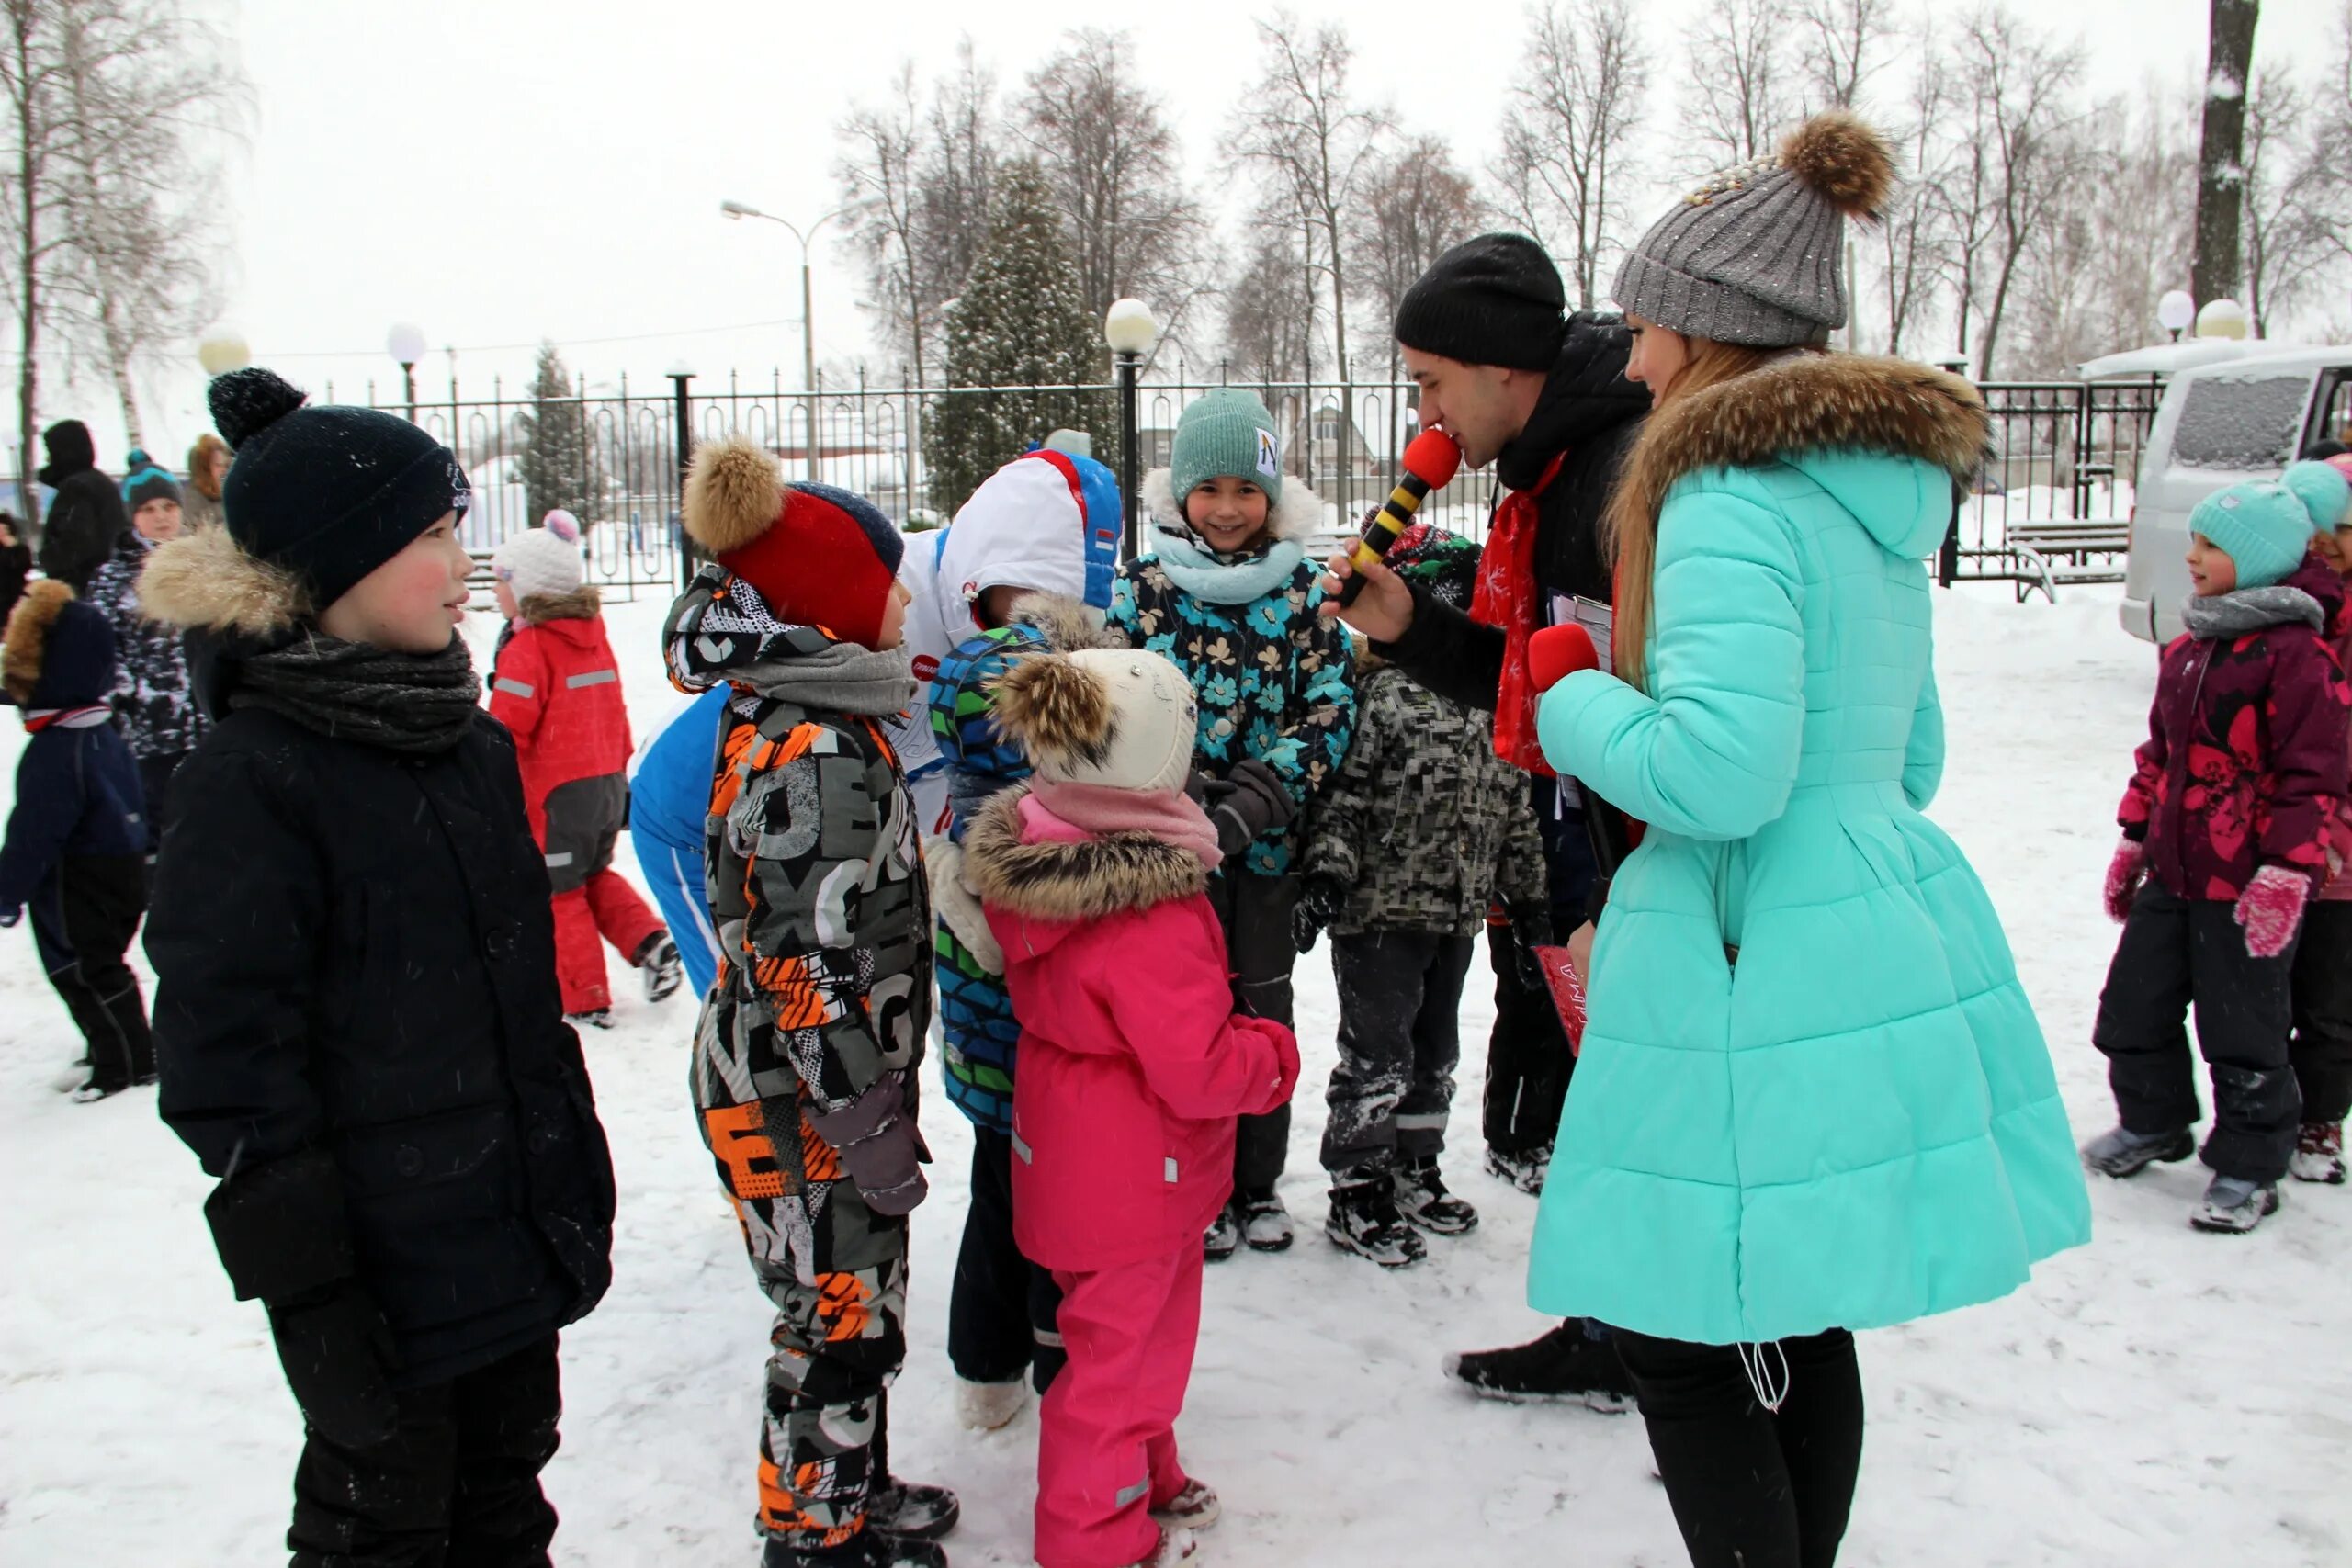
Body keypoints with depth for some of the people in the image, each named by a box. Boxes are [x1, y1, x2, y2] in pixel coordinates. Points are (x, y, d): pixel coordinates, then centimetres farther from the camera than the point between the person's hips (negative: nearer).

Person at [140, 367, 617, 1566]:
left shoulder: (469, 739, 7)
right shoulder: (250, 778, -17)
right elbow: (227, 1054, -17)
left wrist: (578, 1181, 16)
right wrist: (309, 1282, -18)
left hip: (518, 1227, 7)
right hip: (384, 1259, -7)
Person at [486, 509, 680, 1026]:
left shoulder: (527, 648, -17)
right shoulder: (594, 636, 8)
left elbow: (507, 731, -20)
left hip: (556, 792, -8)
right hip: (609, 781, 8)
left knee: (558, 892, 6)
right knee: (595, 875, 24)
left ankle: (585, 1000, 12)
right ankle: (650, 942, 6)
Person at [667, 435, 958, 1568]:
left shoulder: (781, 720, 7)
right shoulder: (818, 756, -25)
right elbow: (810, 967, -26)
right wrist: (872, 1125, -18)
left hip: (801, 1082, 10)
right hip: (806, 1100, -10)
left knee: (856, 1309, 22)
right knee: (841, 1322, 7)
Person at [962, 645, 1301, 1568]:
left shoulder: (1031, 863, -6)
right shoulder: (1153, 917, -33)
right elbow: (1197, 1070, -29)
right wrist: (1275, 1053, -10)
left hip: (1066, 1141, 8)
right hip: (1134, 1179, -8)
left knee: (1141, 1330, 26)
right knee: (1118, 1349, 11)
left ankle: (1147, 1482, 46)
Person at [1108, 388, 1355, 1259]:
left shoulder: (1303, 591, 3)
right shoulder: (1142, 589, 0)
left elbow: (1331, 707, -2)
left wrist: (1256, 802, -15)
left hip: (1268, 839, 1)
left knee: (1264, 1007, 11)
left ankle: (1258, 1185, 27)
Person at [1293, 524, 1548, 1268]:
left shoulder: (1493, 705, 11)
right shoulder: (1377, 692, -10)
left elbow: (1515, 811, 16)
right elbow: (1341, 793, -15)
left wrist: (1531, 902, 17)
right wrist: (1327, 871, -25)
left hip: (1457, 917, 7)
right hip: (1379, 909, -7)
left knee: (1433, 1052, 18)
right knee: (1376, 1054, -2)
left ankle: (1413, 1173, 34)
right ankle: (1356, 1194, 10)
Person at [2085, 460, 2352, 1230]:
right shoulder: (2190, 646, 10)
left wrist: (2286, 871, -20)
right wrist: (2135, 837, 20)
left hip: (2244, 883, -8)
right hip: (2172, 872, 8)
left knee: (2245, 1028, 5)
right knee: (2134, 1005, 15)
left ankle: (2250, 1167, 21)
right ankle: (2153, 1123, 37)